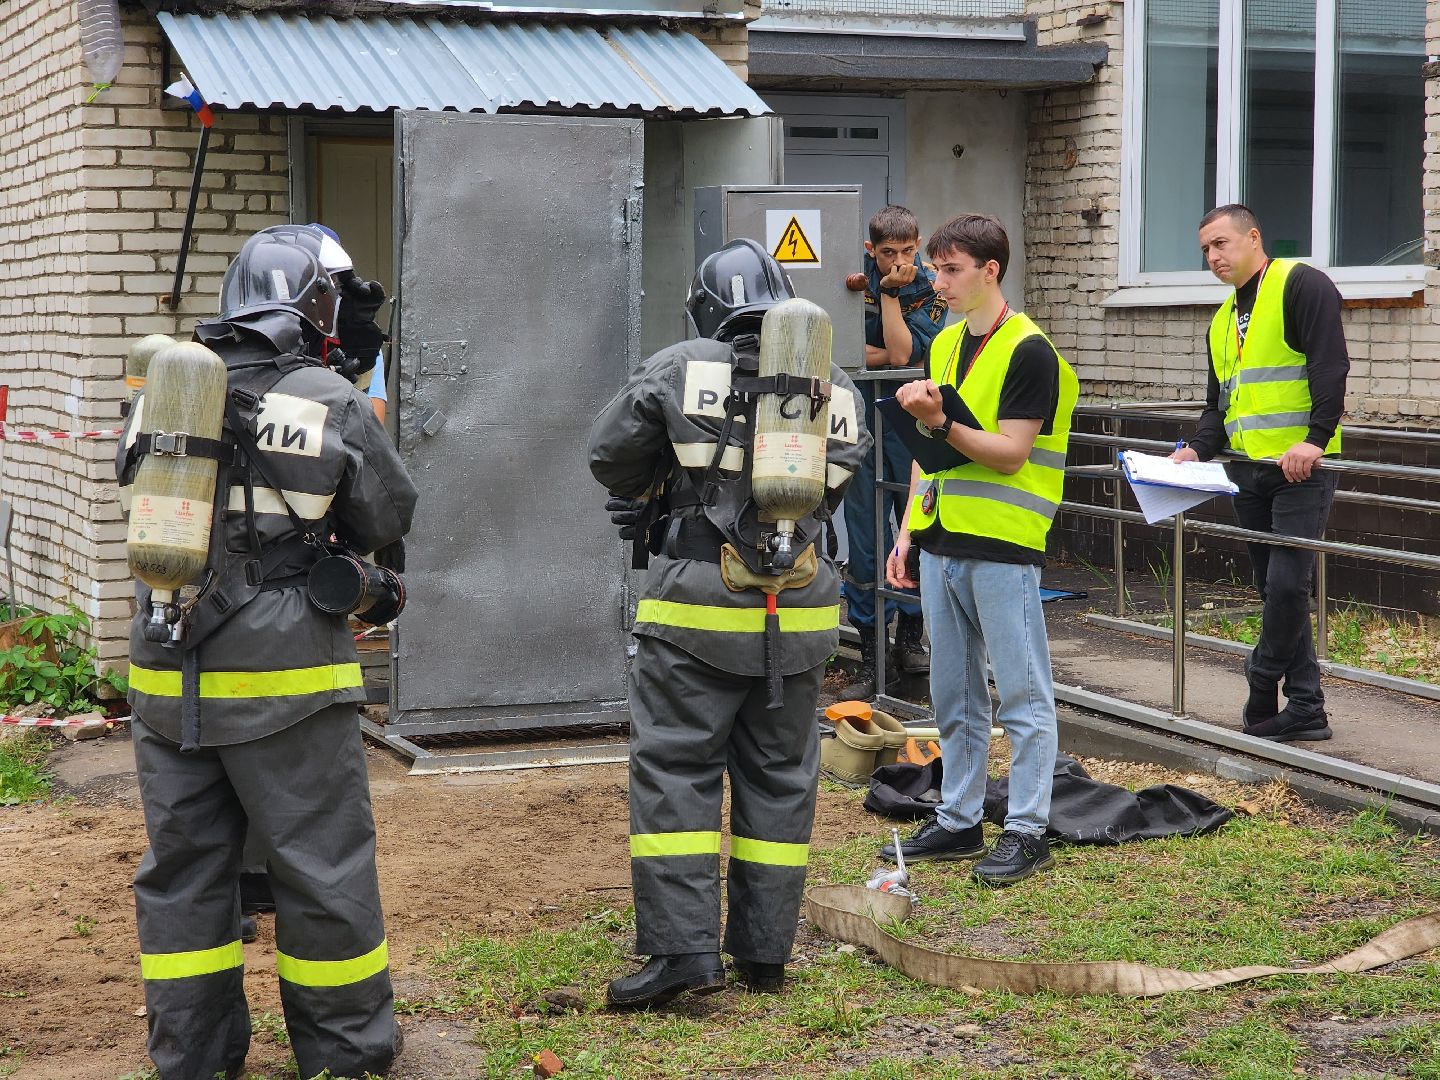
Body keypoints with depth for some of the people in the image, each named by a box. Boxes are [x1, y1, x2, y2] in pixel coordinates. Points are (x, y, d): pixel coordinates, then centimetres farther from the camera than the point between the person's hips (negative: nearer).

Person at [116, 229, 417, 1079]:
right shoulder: (333, 404, -9)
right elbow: (389, 519, 2)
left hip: (168, 682, 5)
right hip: (284, 685, -4)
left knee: (183, 866, 13)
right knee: (324, 866, 7)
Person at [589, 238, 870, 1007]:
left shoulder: (678, 370, -4)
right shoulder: (834, 388, 6)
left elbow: (611, 457, 3)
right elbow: (831, 496, 13)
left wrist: (649, 495, 23)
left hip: (699, 607, -4)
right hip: (799, 615, 4)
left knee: (674, 773, 2)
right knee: (779, 778, 12)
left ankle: (684, 949, -4)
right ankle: (765, 952, 17)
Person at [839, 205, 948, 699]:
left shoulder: (930, 288, -5)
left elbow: (902, 354, -17)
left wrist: (889, 291, -17)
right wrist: (881, 354, -12)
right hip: (860, 415, 1)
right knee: (863, 537, 1)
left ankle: (910, 638, 19)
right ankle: (868, 653, 7)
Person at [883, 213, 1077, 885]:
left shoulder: (1028, 351, -10)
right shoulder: (945, 344, 14)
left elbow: (1010, 453, -16)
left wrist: (940, 423, -27)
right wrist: (908, 532, 14)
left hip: (1002, 548, -8)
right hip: (941, 543, 8)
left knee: (1021, 696, 0)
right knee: (953, 696, 14)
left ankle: (1027, 830, 7)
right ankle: (958, 821, 23)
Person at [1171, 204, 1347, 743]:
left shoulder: (1301, 285, -6)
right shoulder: (1222, 321, 19)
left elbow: (1330, 366, -16)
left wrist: (1316, 438, -24)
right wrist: (1196, 449, 2)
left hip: (1301, 469, -8)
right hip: (1248, 472, 8)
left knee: (1286, 583, -13)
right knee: (1276, 589, 9)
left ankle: (1261, 686, 4)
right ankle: (1305, 709, 14)